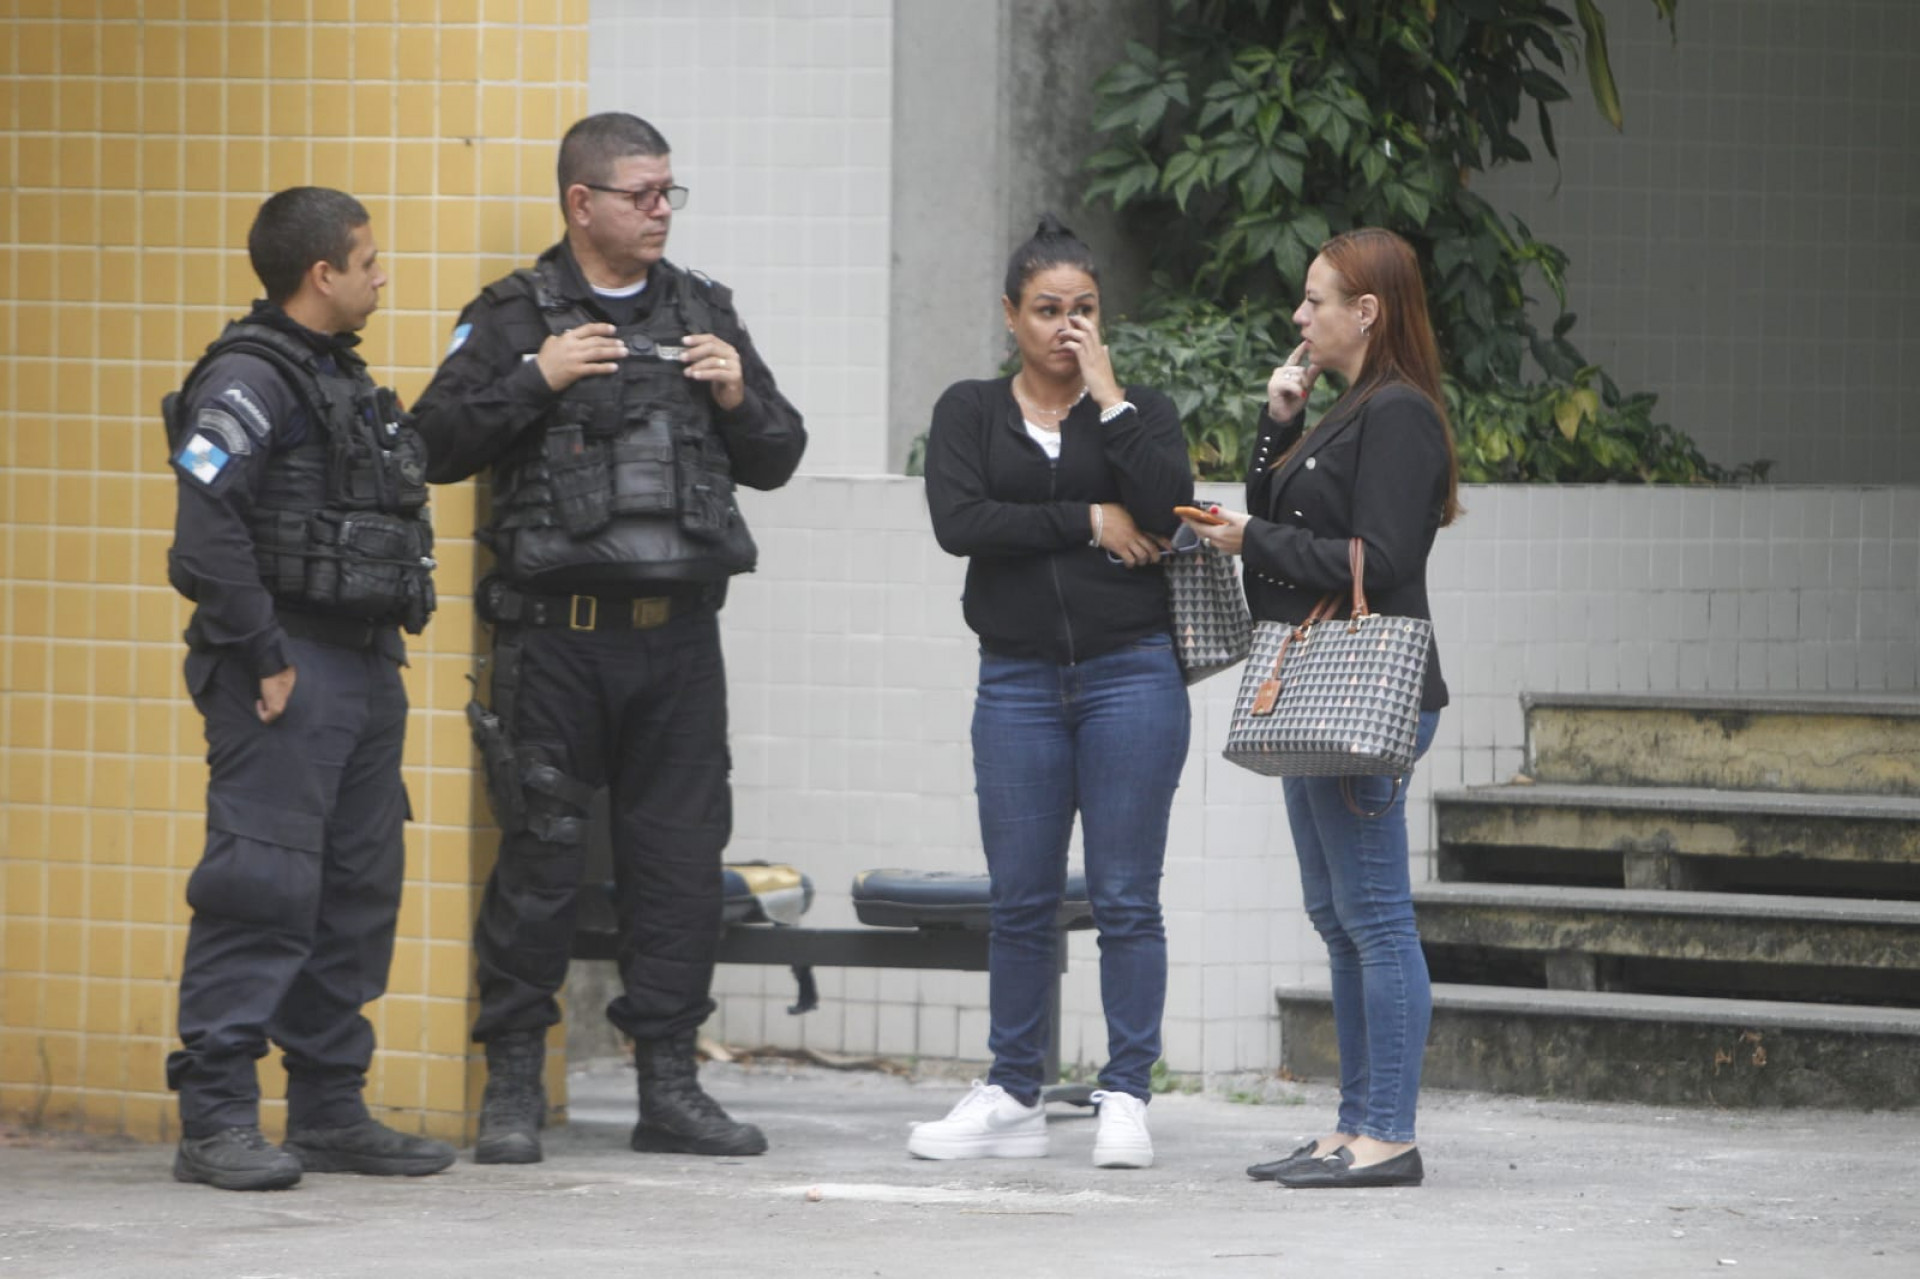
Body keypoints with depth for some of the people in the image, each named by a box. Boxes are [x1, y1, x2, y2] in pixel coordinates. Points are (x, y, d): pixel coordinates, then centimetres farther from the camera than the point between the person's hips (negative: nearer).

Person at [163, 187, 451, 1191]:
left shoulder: (344, 381, 18)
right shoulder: (247, 380, -12)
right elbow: (207, 525, -21)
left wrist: (387, 643, 15)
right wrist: (266, 658, -20)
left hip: (364, 670, 10)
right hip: (287, 674, -10)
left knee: (359, 893, 11)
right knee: (263, 888, -11)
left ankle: (331, 1110, 17)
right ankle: (216, 1121, -10)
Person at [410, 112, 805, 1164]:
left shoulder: (703, 315, 17)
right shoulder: (516, 317, 4)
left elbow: (775, 461, 20)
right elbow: (437, 442, -4)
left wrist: (739, 399, 1)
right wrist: (535, 381, -14)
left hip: (678, 632, 4)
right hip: (557, 630, -4)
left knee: (680, 852, 3)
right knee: (541, 851, -4)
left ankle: (669, 1084, 9)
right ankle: (512, 1084, 4)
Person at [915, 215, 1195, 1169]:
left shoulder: (1139, 410, 8)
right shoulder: (970, 412, 9)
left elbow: (1166, 508, -12)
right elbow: (958, 521, -8)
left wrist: (1108, 398, -9)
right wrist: (1088, 523, -10)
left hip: (1131, 671, -1)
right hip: (1020, 681, 1)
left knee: (1126, 900, -2)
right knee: (1020, 901, 5)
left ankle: (1126, 1099, 2)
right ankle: (1012, 1099, 13)